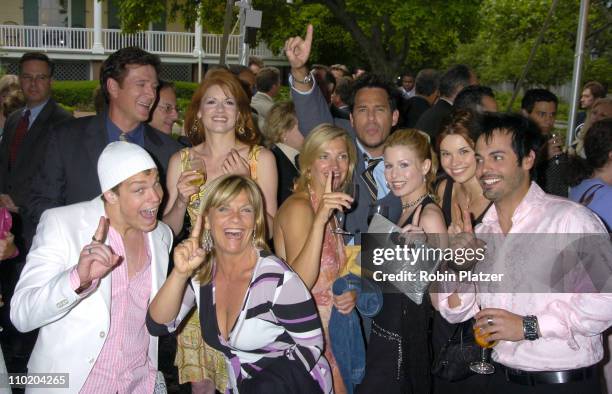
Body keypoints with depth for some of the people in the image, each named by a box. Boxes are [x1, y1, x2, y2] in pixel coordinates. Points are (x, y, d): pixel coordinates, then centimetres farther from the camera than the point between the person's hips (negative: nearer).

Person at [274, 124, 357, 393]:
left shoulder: (332, 208, 11)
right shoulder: (298, 206, -15)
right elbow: (299, 281, -28)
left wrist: (350, 294, -1)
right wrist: (320, 218, -36)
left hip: (330, 333, 8)